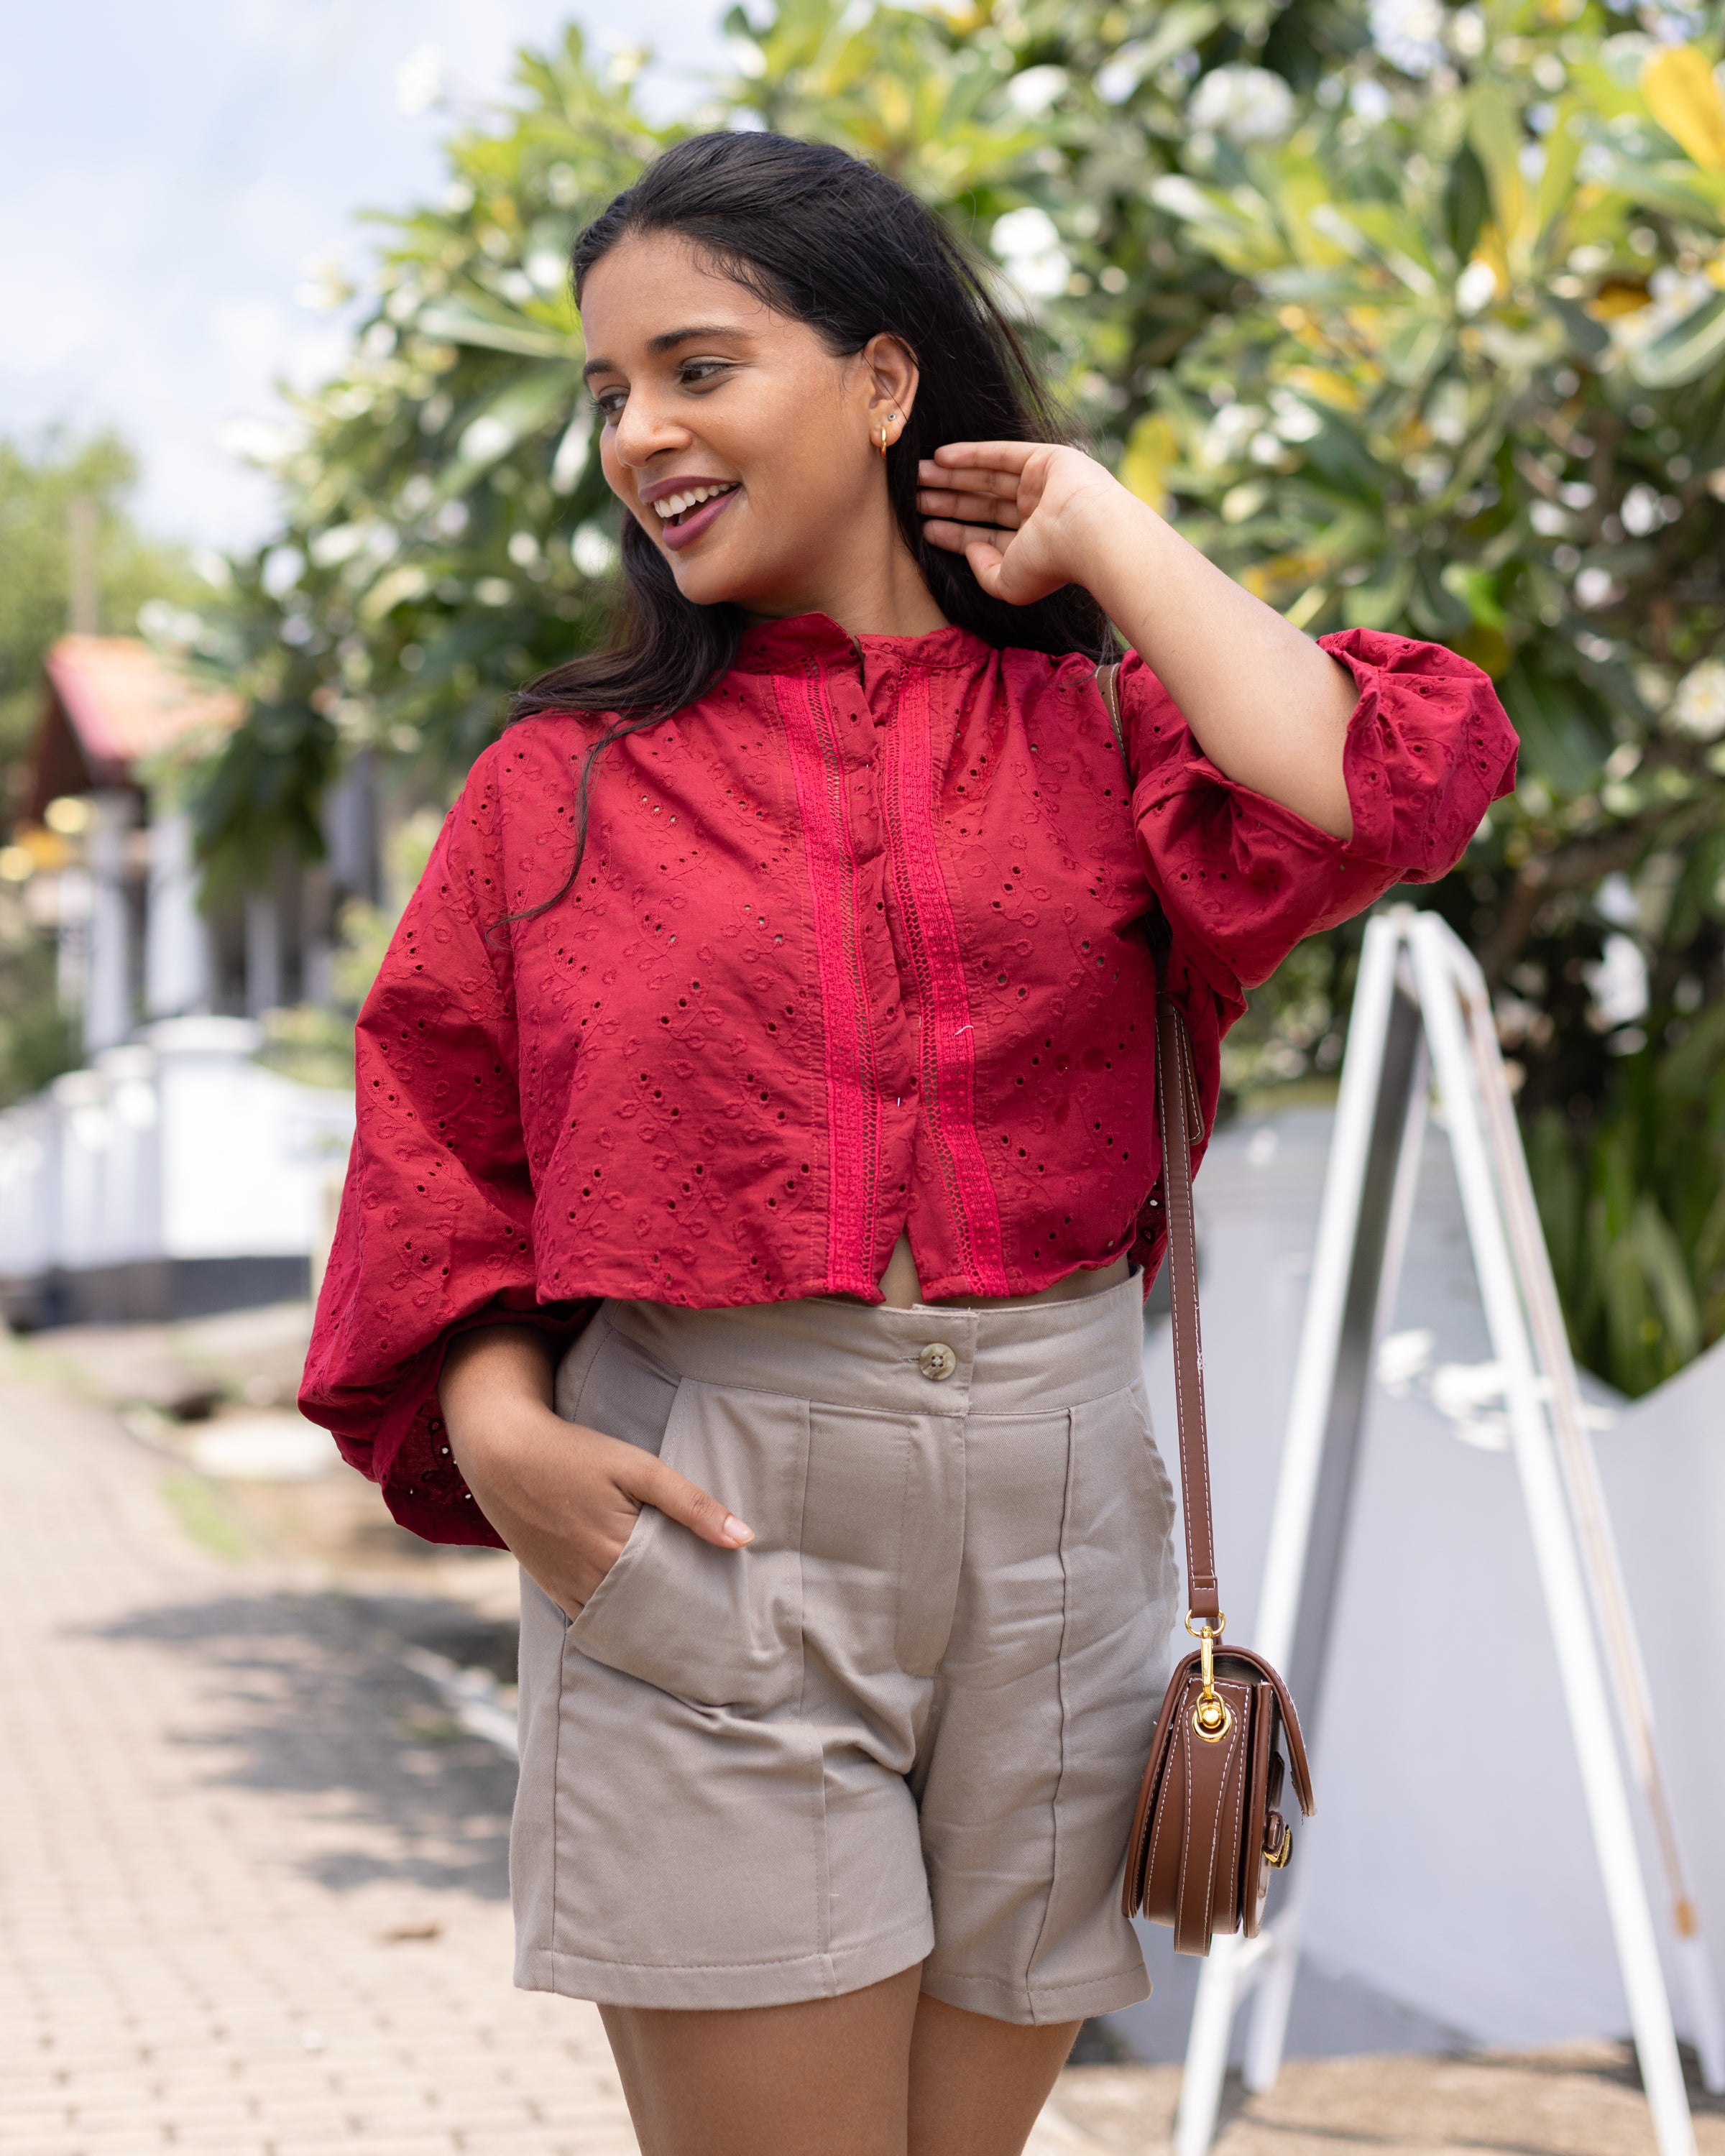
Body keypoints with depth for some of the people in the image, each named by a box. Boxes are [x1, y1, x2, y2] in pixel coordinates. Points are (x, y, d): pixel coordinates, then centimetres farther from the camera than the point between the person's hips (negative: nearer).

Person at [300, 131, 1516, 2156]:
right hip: (706, 1533, -1)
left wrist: (1103, 536, -2)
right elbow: (440, 1153, 7)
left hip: (1052, 1522, 2)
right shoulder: (561, 782, 5)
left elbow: (1353, 791, -15)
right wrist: (497, 1428, -11)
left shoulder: (1087, 736, 5)